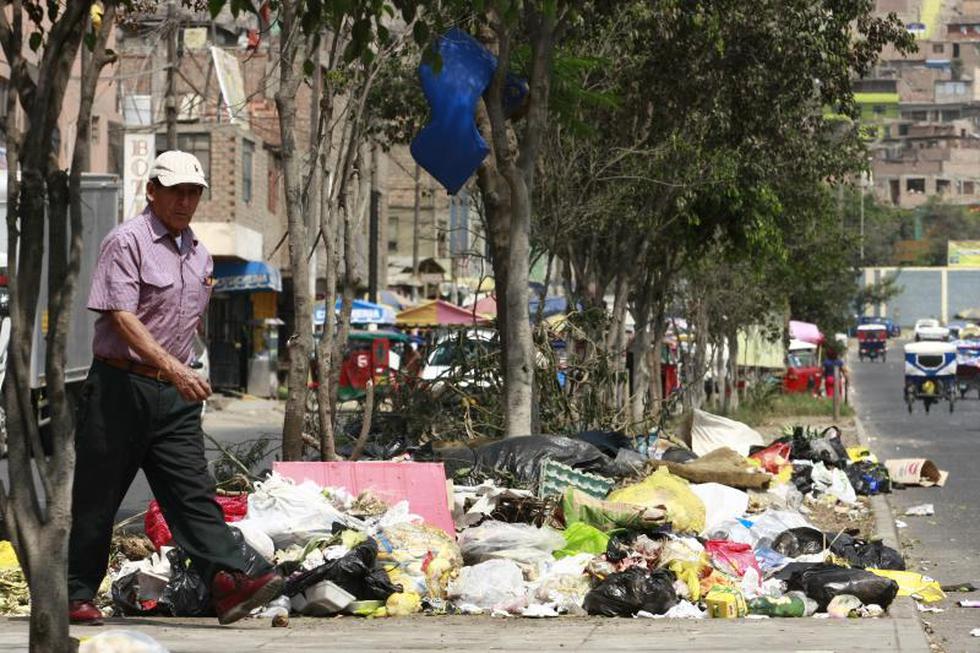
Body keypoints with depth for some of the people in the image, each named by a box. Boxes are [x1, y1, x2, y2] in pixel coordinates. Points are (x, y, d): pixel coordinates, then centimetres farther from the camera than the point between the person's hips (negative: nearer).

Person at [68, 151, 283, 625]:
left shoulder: (199, 255, 16)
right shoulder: (128, 241, -7)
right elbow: (121, 317, -17)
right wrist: (171, 367, -27)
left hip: (174, 392, 6)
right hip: (120, 385, -6)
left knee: (193, 492, -5)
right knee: (96, 494, 0)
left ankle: (229, 583, -17)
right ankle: (75, 595, 8)